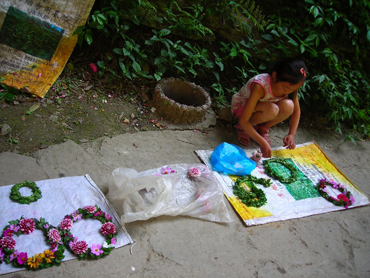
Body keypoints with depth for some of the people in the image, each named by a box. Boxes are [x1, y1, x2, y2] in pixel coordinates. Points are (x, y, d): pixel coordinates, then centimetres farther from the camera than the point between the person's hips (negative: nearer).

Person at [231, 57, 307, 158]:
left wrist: (291, 134, -17)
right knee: (271, 110, -38)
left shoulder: (290, 85, -20)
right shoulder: (260, 86, -37)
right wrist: (262, 142, -41)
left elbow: (296, 110, -3)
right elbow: (243, 121, -37)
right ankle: (242, 129, -10)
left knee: (288, 106, -27)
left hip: (260, 106, 5)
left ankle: (263, 128, -2)